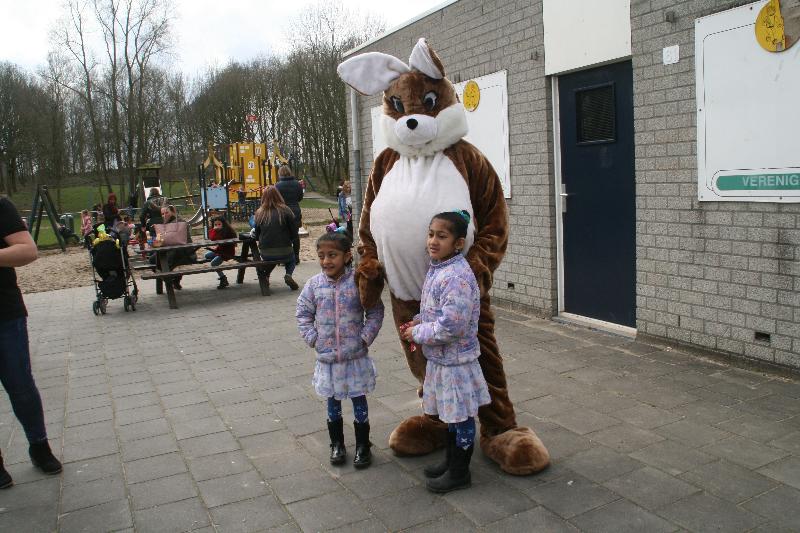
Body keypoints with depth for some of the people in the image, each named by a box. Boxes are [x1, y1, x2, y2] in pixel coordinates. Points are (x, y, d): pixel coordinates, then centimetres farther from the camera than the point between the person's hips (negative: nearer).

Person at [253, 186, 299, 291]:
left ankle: (265, 274, 13)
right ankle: (288, 274, 2)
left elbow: (257, 236, 2)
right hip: (284, 252, -3)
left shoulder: (259, 213, -4)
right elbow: (294, 232, -4)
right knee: (291, 260, 30)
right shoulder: (285, 211, -9)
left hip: (265, 254, 3)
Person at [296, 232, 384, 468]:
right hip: (327, 356, 2)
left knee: (359, 400, 9)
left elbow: (376, 311, -6)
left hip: (356, 355, -2)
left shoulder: (358, 281, -12)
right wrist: (313, 338, -3)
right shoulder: (314, 284, -5)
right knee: (332, 401, 16)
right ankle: (337, 444, 33)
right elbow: (303, 313, 6)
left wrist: (365, 338, -11)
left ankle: (362, 446, 25)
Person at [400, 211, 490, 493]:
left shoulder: (457, 276, -26)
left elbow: (451, 326, -30)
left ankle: (459, 472, 22)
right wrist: (417, 322, 1)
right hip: (440, 357, 9)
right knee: (450, 414, 23)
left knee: (460, 416, 7)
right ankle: (450, 461, 39)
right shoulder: (436, 268, 5)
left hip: (456, 359, -9)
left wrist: (417, 334, -17)